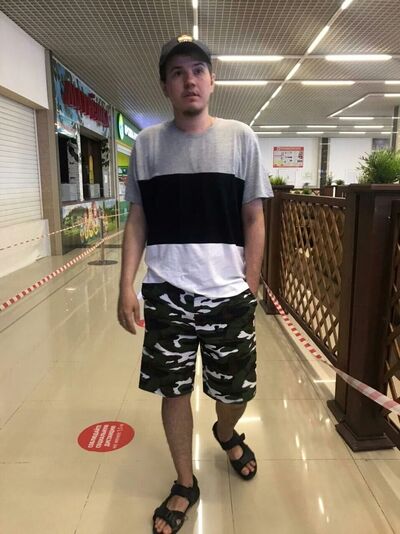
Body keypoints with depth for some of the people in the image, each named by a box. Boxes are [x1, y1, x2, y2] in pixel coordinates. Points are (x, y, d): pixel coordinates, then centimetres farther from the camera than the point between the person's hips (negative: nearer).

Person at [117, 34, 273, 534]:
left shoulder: (240, 138, 0)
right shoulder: (146, 144, 3)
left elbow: (254, 220, 2)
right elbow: (137, 221, 5)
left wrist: (250, 287, -1)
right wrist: (126, 287, -3)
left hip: (228, 295, 0)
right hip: (166, 295, 1)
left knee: (235, 392, 13)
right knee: (174, 390, 12)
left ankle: (226, 434, 50)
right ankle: (185, 484, 37)